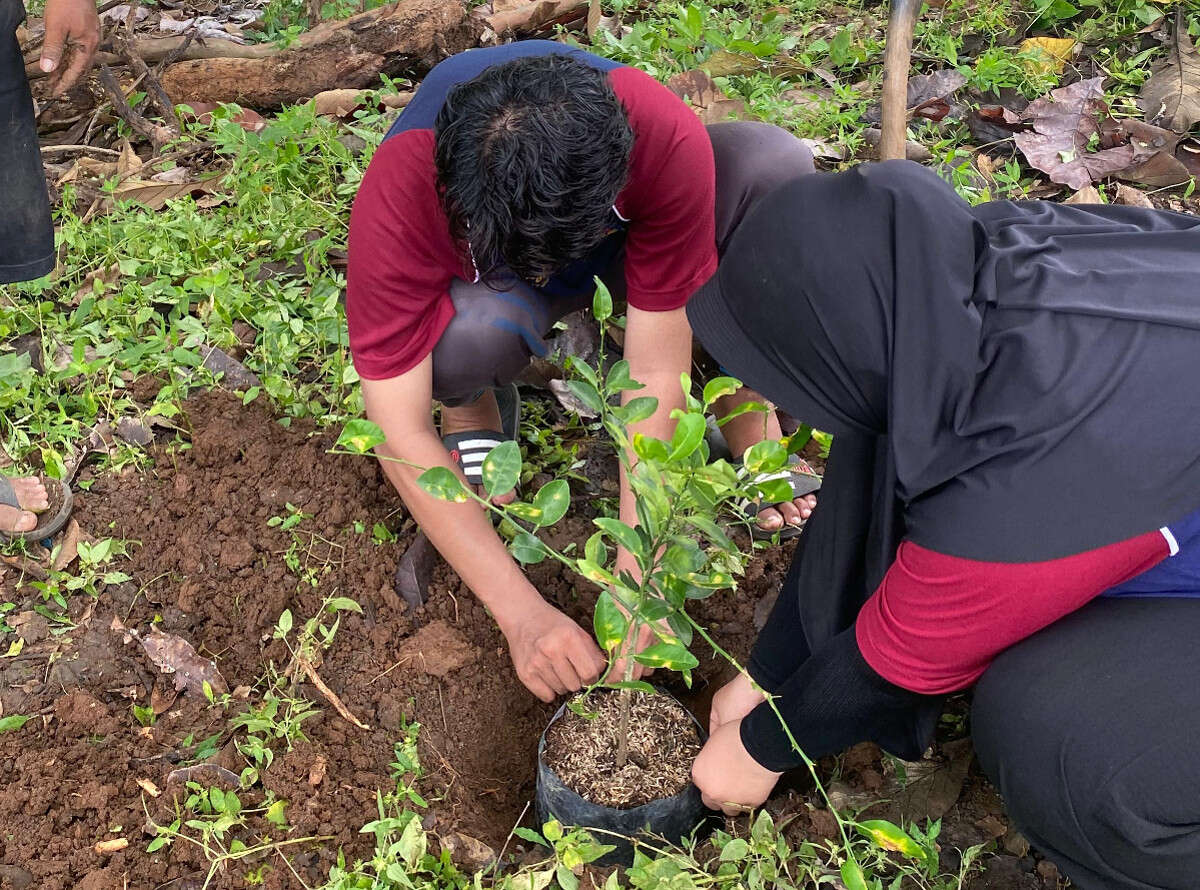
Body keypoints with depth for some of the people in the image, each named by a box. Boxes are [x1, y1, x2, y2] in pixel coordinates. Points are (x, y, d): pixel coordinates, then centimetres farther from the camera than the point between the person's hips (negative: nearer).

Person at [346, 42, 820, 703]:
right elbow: (399, 436, -33)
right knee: (470, 335, -40)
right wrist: (523, 614, -37)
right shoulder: (399, 196, -38)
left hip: (619, 245, 1)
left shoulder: (667, 140, -38)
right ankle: (474, 406, -3)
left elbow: (655, 375, -32)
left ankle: (747, 411, -9)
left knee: (774, 166, -29)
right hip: (479, 278, -1)